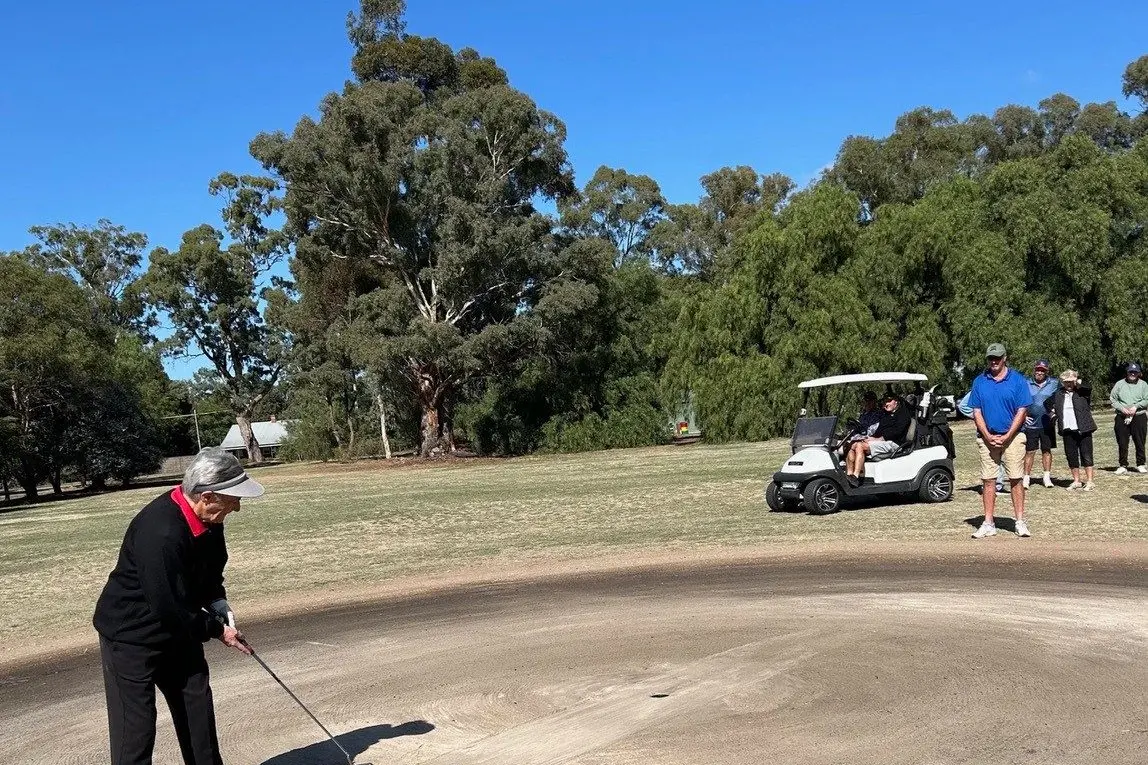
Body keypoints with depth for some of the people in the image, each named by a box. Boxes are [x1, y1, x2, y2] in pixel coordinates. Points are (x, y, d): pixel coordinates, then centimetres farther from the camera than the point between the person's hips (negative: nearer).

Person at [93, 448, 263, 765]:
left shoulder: (207, 518, -9)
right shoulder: (159, 532, -34)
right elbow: (170, 608, -29)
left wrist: (219, 604, -5)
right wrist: (216, 630, -16)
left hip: (178, 629, 8)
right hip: (132, 635, -8)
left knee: (198, 712, 14)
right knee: (136, 727, -4)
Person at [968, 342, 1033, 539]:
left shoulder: (1018, 380, 1)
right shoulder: (979, 382, 8)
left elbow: (1022, 411, -3)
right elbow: (976, 412, 5)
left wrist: (1006, 436, -10)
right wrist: (988, 436, -6)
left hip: (1012, 437, -2)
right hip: (987, 438, 2)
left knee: (1015, 480, -1)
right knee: (988, 480, 3)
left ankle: (1020, 522, 6)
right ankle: (989, 523, 7)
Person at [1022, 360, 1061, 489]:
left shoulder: (1055, 383, 1)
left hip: (1047, 424, 1)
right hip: (1031, 424, -1)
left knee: (1047, 450, 9)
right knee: (1030, 451, 1)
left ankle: (1047, 477, 17)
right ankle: (1026, 478, 4)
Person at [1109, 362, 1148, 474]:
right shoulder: (1119, 384, 8)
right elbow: (1112, 400, 5)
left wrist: (1136, 406, -13)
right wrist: (1122, 408, -10)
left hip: (1139, 417, 0)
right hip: (1122, 418, 0)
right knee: (1122, 443, 2)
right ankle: (1123, 466, 10)